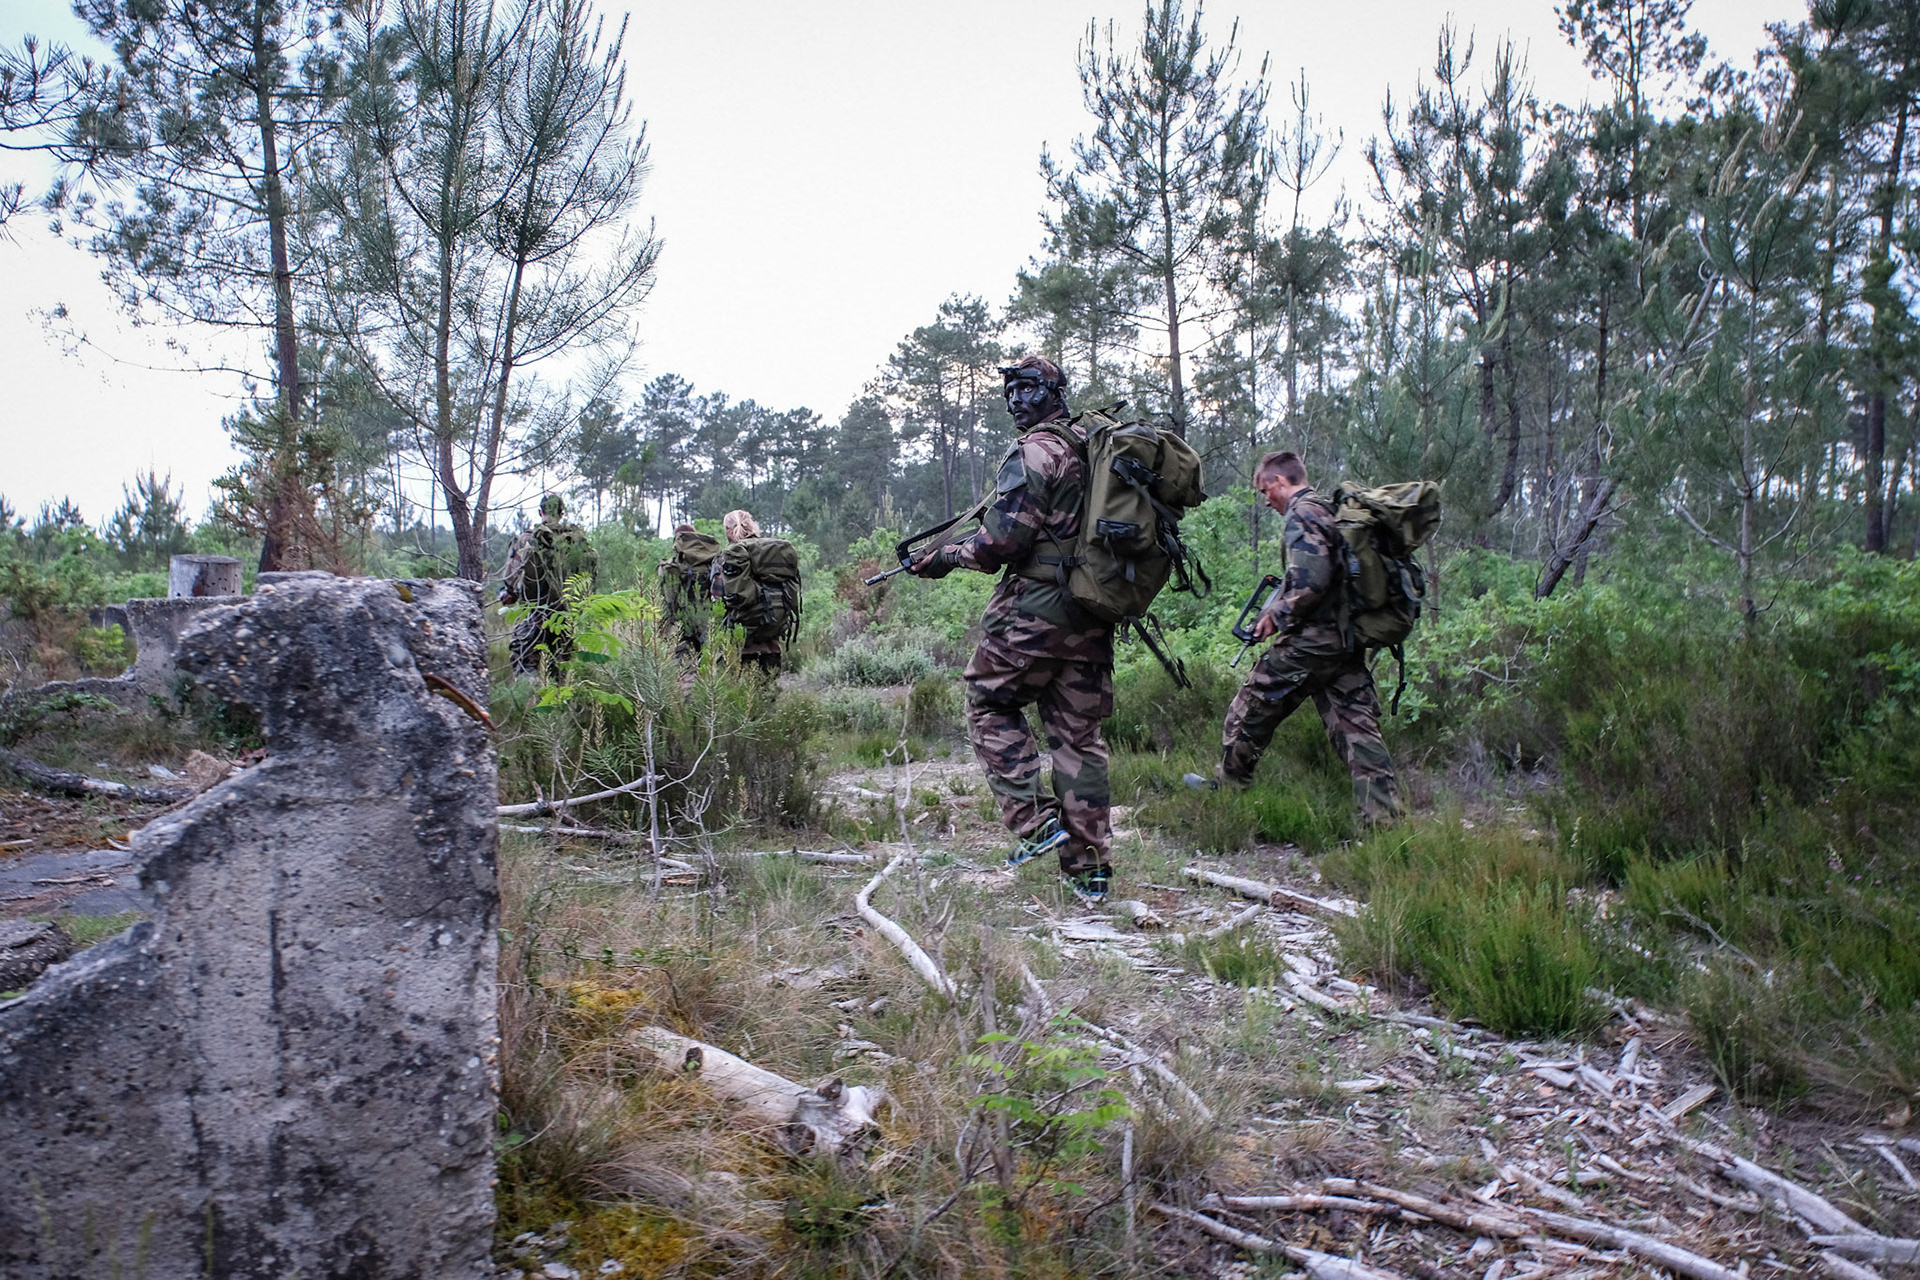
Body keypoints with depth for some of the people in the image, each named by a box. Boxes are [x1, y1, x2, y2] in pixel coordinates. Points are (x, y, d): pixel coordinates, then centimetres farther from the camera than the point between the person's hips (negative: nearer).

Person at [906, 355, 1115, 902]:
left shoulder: (1034, 451, -10)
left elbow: (1002, 540, -17)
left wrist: (945, 557, -3)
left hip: (1037, 605, -7)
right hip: (1094, 613, 7)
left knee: (991, 705, 11)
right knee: (1079, 732, 10)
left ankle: (1034, 820, 1)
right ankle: (1089, 865, 13)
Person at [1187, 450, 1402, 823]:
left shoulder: (1301, 514, -10)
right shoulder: (1335, 511, 18)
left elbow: (1312, 579, -23)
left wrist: (1277, 613, -10)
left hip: (1307, 642, -8)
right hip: (1348, 640, 8)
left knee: (1252, 709, 9)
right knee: (1357, 727, 4)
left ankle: (1227, 785, 24)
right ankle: (1383, 816, -1)